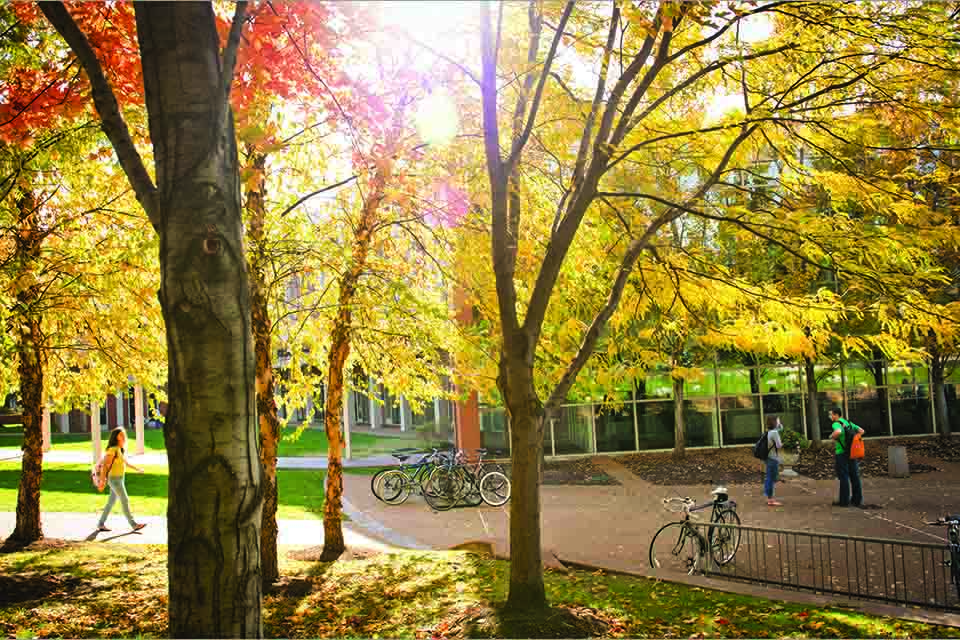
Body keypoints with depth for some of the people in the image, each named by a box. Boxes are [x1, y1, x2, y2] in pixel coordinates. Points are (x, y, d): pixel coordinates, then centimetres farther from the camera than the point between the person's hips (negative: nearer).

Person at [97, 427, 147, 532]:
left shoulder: (122, 450, 8)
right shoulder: (113, 450, -19)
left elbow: (126, 462, 23)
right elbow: (105, 465, -21)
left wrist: (137, 468, 27)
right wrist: (102, 481, -23)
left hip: (119, 478, 9)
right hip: (114, 479, -9)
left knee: (111, 502, 14)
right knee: (125, 500, -5)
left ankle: (101, 524, 22)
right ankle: (134, 524, -1)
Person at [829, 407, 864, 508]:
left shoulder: (836, 424, -12)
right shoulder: (848, 423, 12)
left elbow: (838, 432, -34)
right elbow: (861, 431, 15)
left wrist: (832, 437, -14)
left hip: (842, 454, -7)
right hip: (852, 453, 7)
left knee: (843, 477, -1)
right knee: (855, 476, 10)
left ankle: (844, 501, 3)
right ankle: (857, 499, 16)